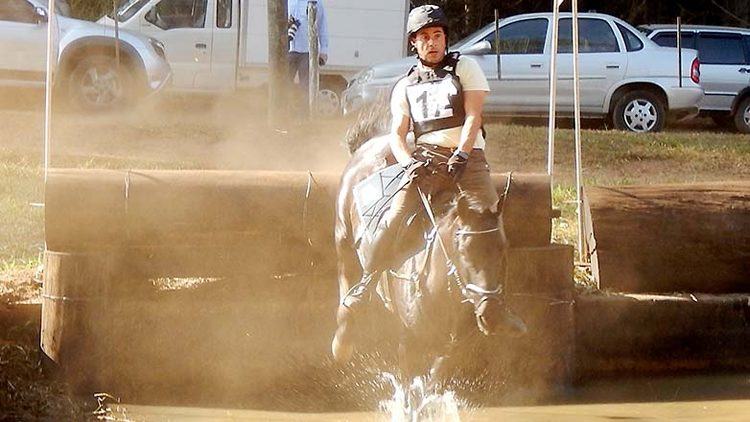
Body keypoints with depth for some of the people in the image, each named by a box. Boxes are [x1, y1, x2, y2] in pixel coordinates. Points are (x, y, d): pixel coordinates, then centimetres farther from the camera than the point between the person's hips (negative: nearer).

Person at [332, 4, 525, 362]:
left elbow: (473, 117, -1)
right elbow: (396, 134, 10)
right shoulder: (406, 86, 18)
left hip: (467, 157, -1)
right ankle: (365, 286, -20)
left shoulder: (465, 67, 11)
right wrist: (409, 163, -12)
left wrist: (460, 155, -16)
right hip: (425, 158, 1)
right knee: (395, 216, -21)